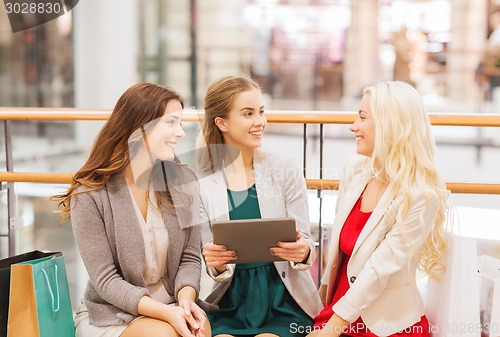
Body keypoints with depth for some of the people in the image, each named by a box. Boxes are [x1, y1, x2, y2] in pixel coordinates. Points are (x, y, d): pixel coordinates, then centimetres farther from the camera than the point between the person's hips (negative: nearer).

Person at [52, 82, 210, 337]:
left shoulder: (183, 181, 0)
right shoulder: (90, 196, -12)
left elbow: (190, 256, 3)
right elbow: (105, 279, -14)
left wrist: (186, 298, -18)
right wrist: (165, 312, -27)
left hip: (173, 306, 3)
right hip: (110, 314, -3)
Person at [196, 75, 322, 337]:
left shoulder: (284, 172, -1)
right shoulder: (201, 184, 0)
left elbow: (304, 243, 1)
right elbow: (210, 260, 2)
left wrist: (303, 253, -22)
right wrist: (215, 265, -21)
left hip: (283, 301, 0)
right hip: (229, 305, 1)